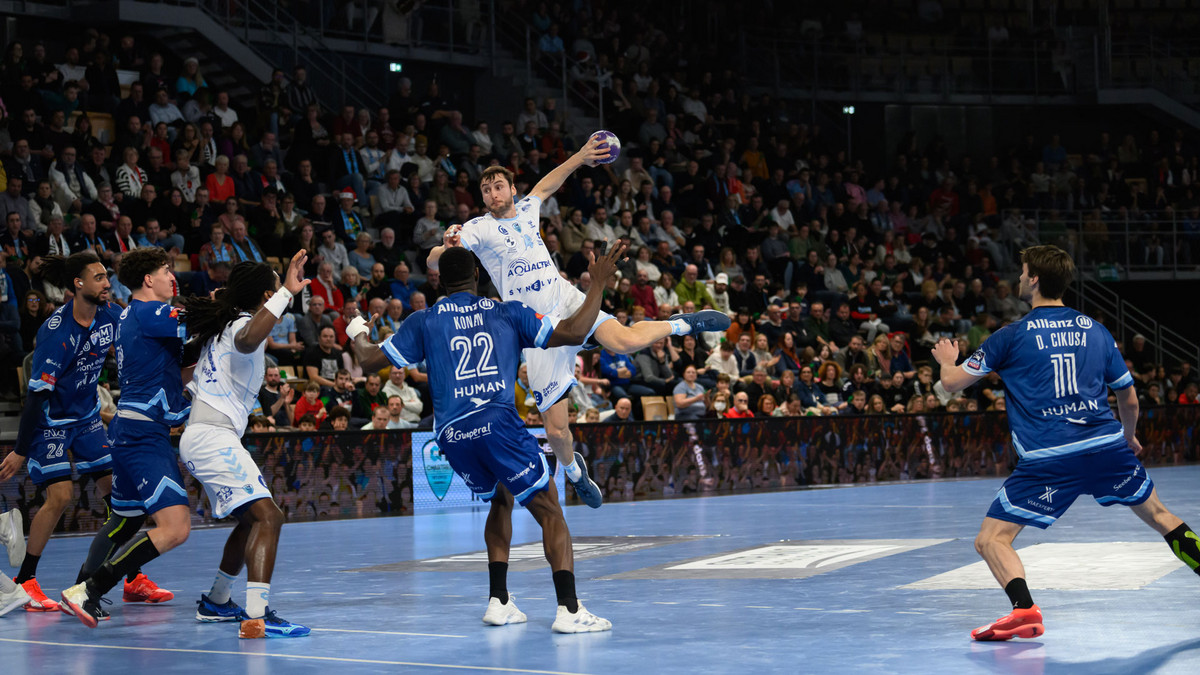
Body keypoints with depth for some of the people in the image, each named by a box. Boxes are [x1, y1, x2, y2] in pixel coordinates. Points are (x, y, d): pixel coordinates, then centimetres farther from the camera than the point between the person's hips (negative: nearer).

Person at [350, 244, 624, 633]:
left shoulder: (425, 321, 14)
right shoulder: (508, 313, 11)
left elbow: (369, 361, 16)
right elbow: (573, 333, 5)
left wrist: (358, 334, 38)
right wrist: (599, 284, 16)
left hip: (452, 435, 4)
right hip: (498, 424, -4)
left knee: (500, 501, 27)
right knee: (549, 512, 2)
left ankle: (499, 602, 20)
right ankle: (569, 610, -12)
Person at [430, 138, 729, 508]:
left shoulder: (526, 211, 12)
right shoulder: (478, 228, -2)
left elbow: (546, 185, 34)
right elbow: (433, 262, -14)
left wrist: (579, 157, 27)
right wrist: (446, 248, -36)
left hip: (568, 301, 2)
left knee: (625, 341, -29)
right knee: (556, 430, -6)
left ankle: (681, 324, 2)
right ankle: (573, 472, 29)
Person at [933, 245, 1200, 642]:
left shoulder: (1012, 336, 2)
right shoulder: (1095, 330, 13)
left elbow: (952, 383, 7)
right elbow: (1129, 399, 21)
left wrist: (947, 360, 31)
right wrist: (1128, 438, 41)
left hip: (1047, 460, -4)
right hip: (1107, 445, 4)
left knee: (991, 540, -1)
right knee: (1159, 516, 25)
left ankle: (1024, 608, -26)